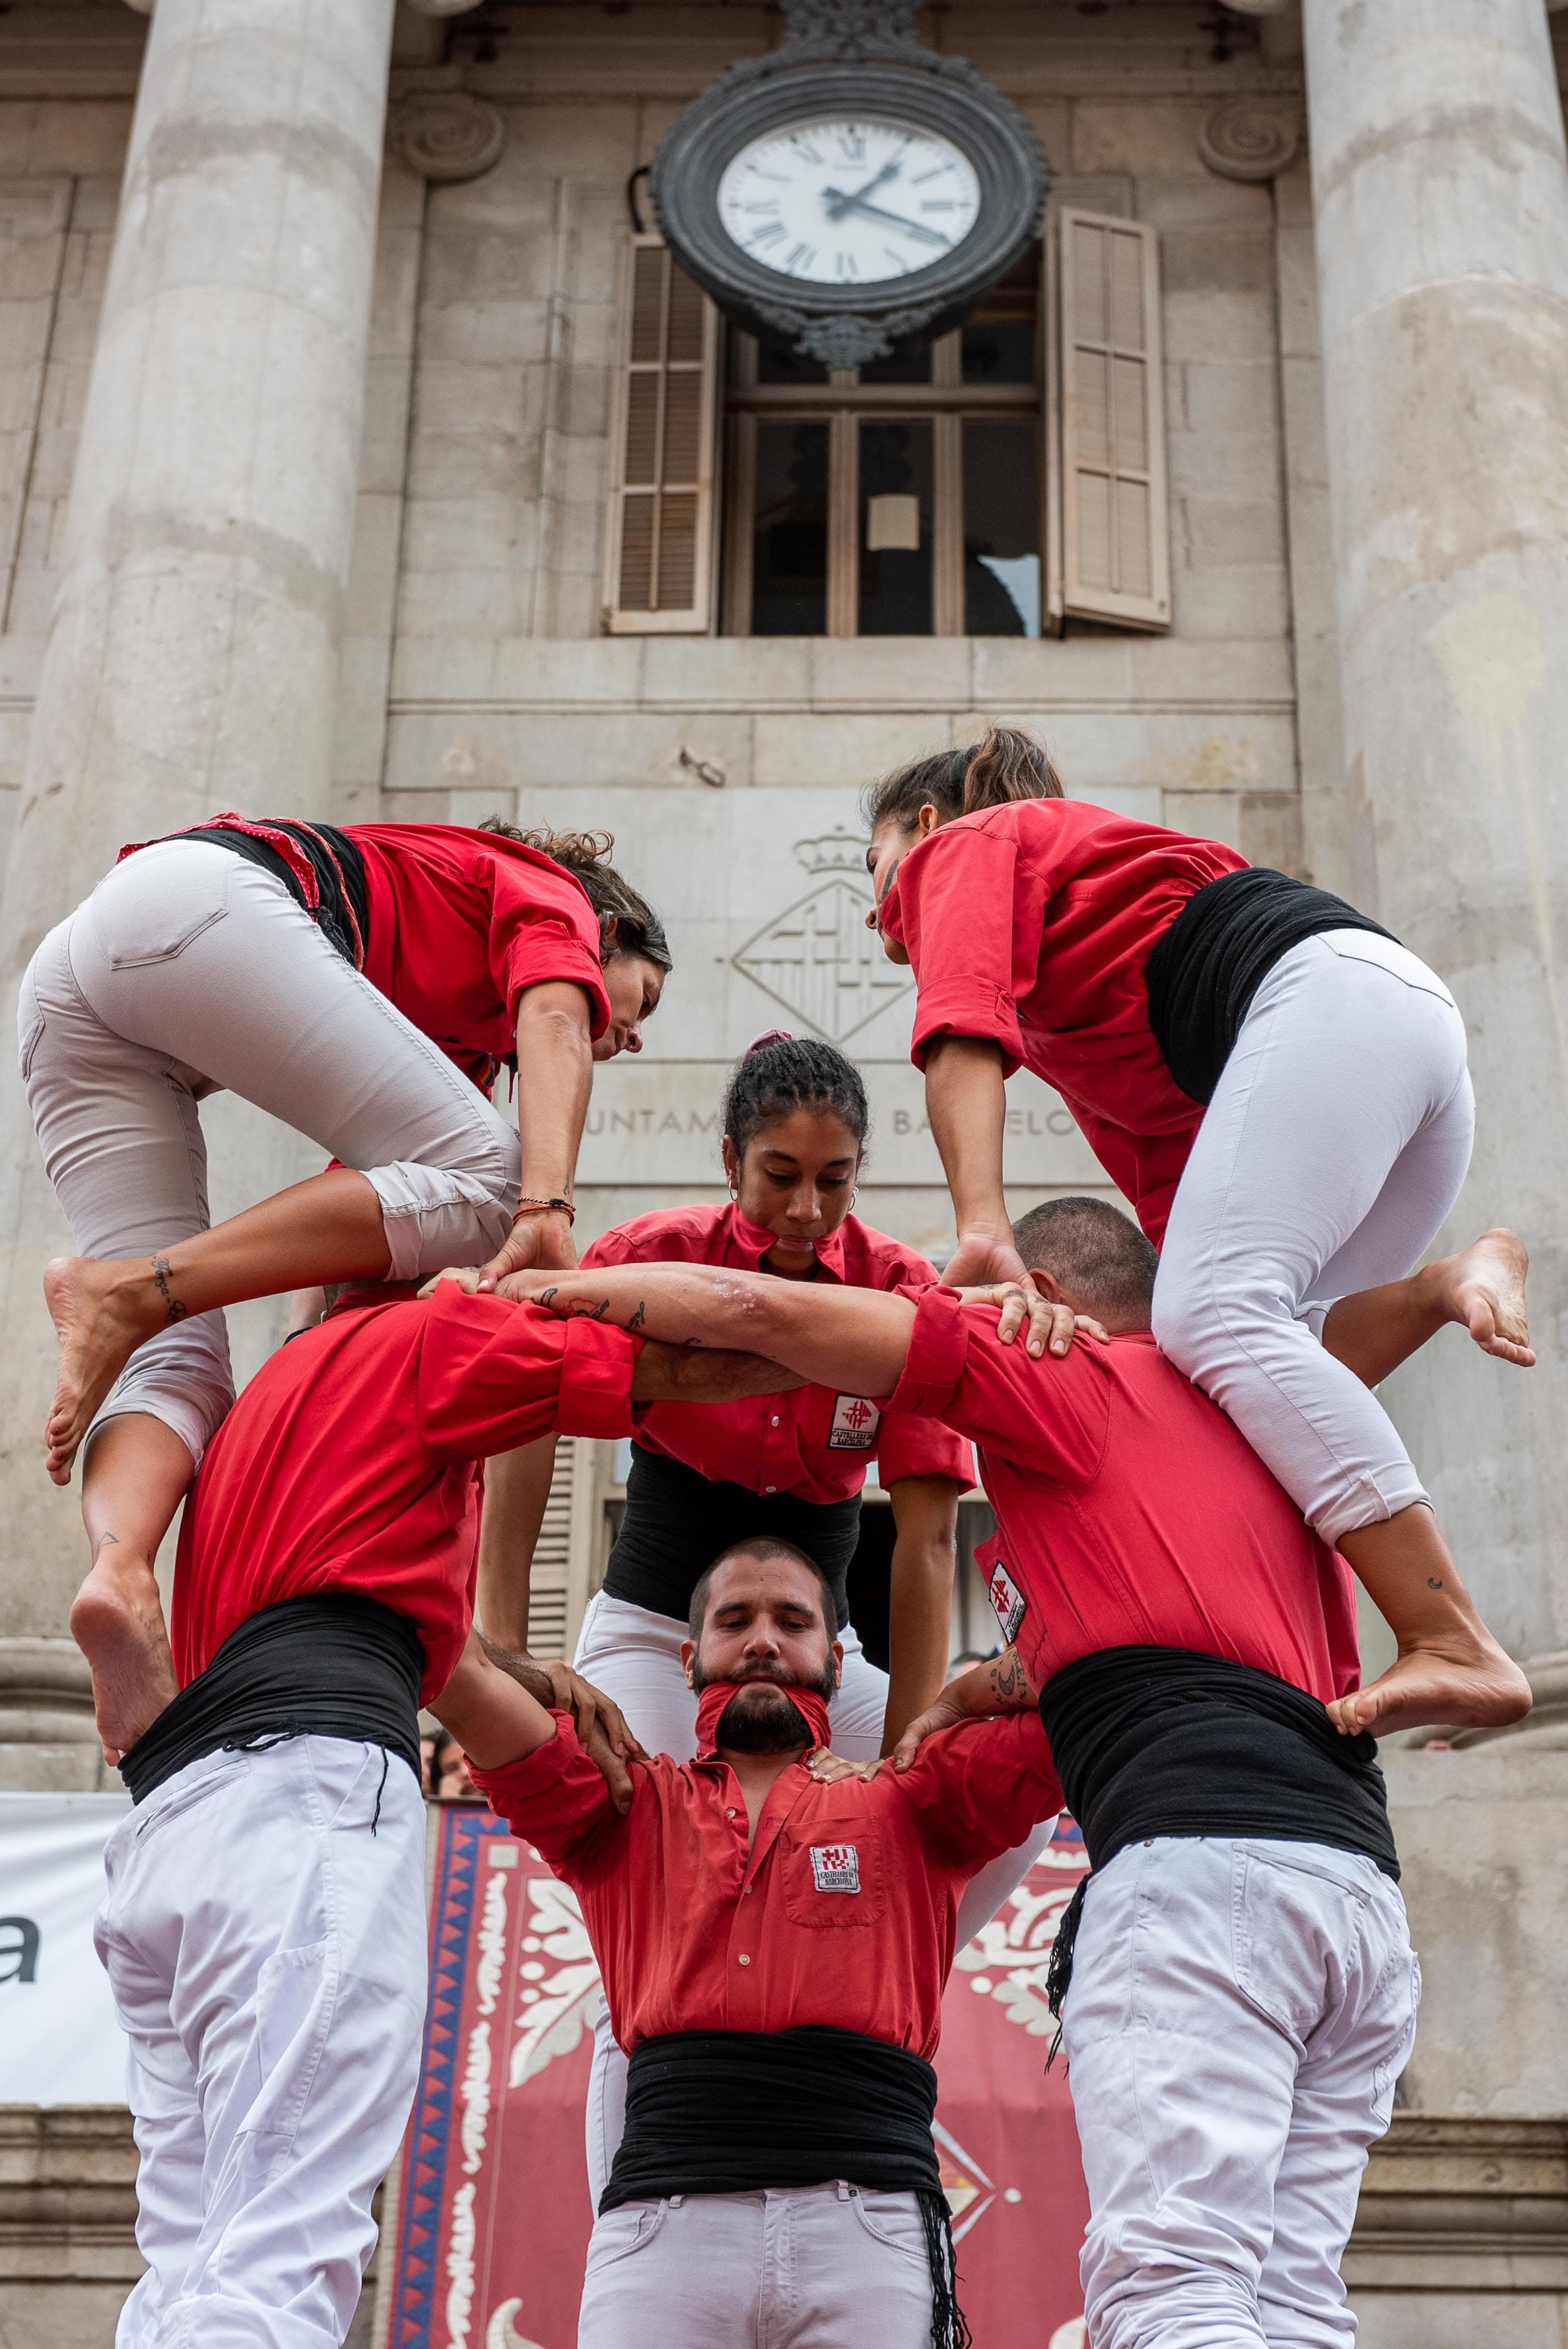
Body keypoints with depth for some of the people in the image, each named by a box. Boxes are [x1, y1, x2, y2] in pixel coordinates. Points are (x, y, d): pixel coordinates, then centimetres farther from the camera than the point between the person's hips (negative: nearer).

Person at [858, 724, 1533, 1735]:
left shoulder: (964, 847, 15)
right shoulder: (1063, 1013, 37)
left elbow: (962, 1031, -7)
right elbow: (1168, 1183, 26)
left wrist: (983, 1230, -20)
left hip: (1330, 984, -9)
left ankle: (1456, 1646, -32)